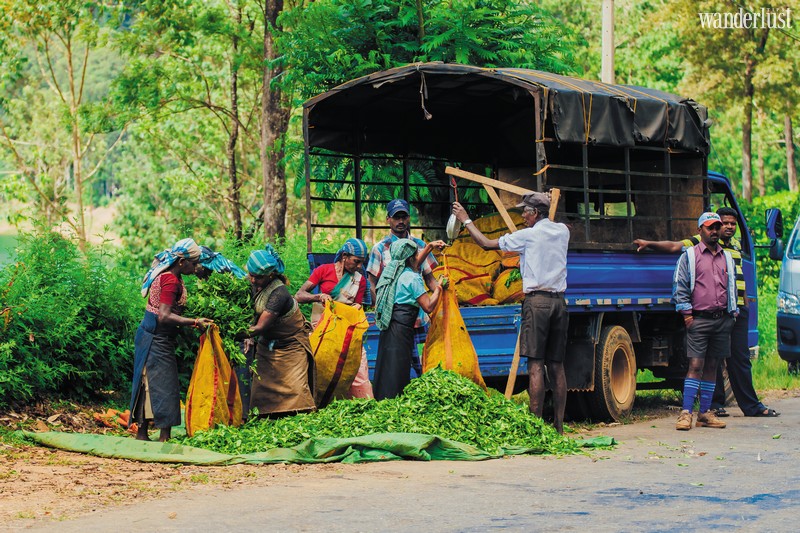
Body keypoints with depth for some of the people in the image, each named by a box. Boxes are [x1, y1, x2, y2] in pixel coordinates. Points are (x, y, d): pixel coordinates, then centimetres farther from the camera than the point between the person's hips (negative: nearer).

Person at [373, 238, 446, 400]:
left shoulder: (394, 270, 13)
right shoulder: (412, 278, -11)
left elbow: (415, 264, 35)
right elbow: (429, 307, -12)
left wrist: (430, 246, 37)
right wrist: (438, 288, 2)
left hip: (389, 327, 9)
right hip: (401, 330, -9)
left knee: (385, 371, 12)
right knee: (397, 373, -8)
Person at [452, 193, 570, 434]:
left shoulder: (528, 235, -4)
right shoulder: (562, 231, 12)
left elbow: (487, 243, 4)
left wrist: (466, 220, 14)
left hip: (537, 300, -6)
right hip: (559, 301, 6)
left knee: (536, 364, -9)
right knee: (556, 365, 6)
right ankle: (558, 425, 6)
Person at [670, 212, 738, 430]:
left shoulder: (727, 257, 17)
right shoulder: (689, 255, 2)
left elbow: (732, 286, 24)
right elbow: (680, 285, -2)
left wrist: (733, 312, 16)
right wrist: (687, 313, -8)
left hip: (722, 320, 5)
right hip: (699, 319, -5)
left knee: (711, 365, 8)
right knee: (696, 365, -12)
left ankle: (705, 413, 13)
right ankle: (686, 413, -12)